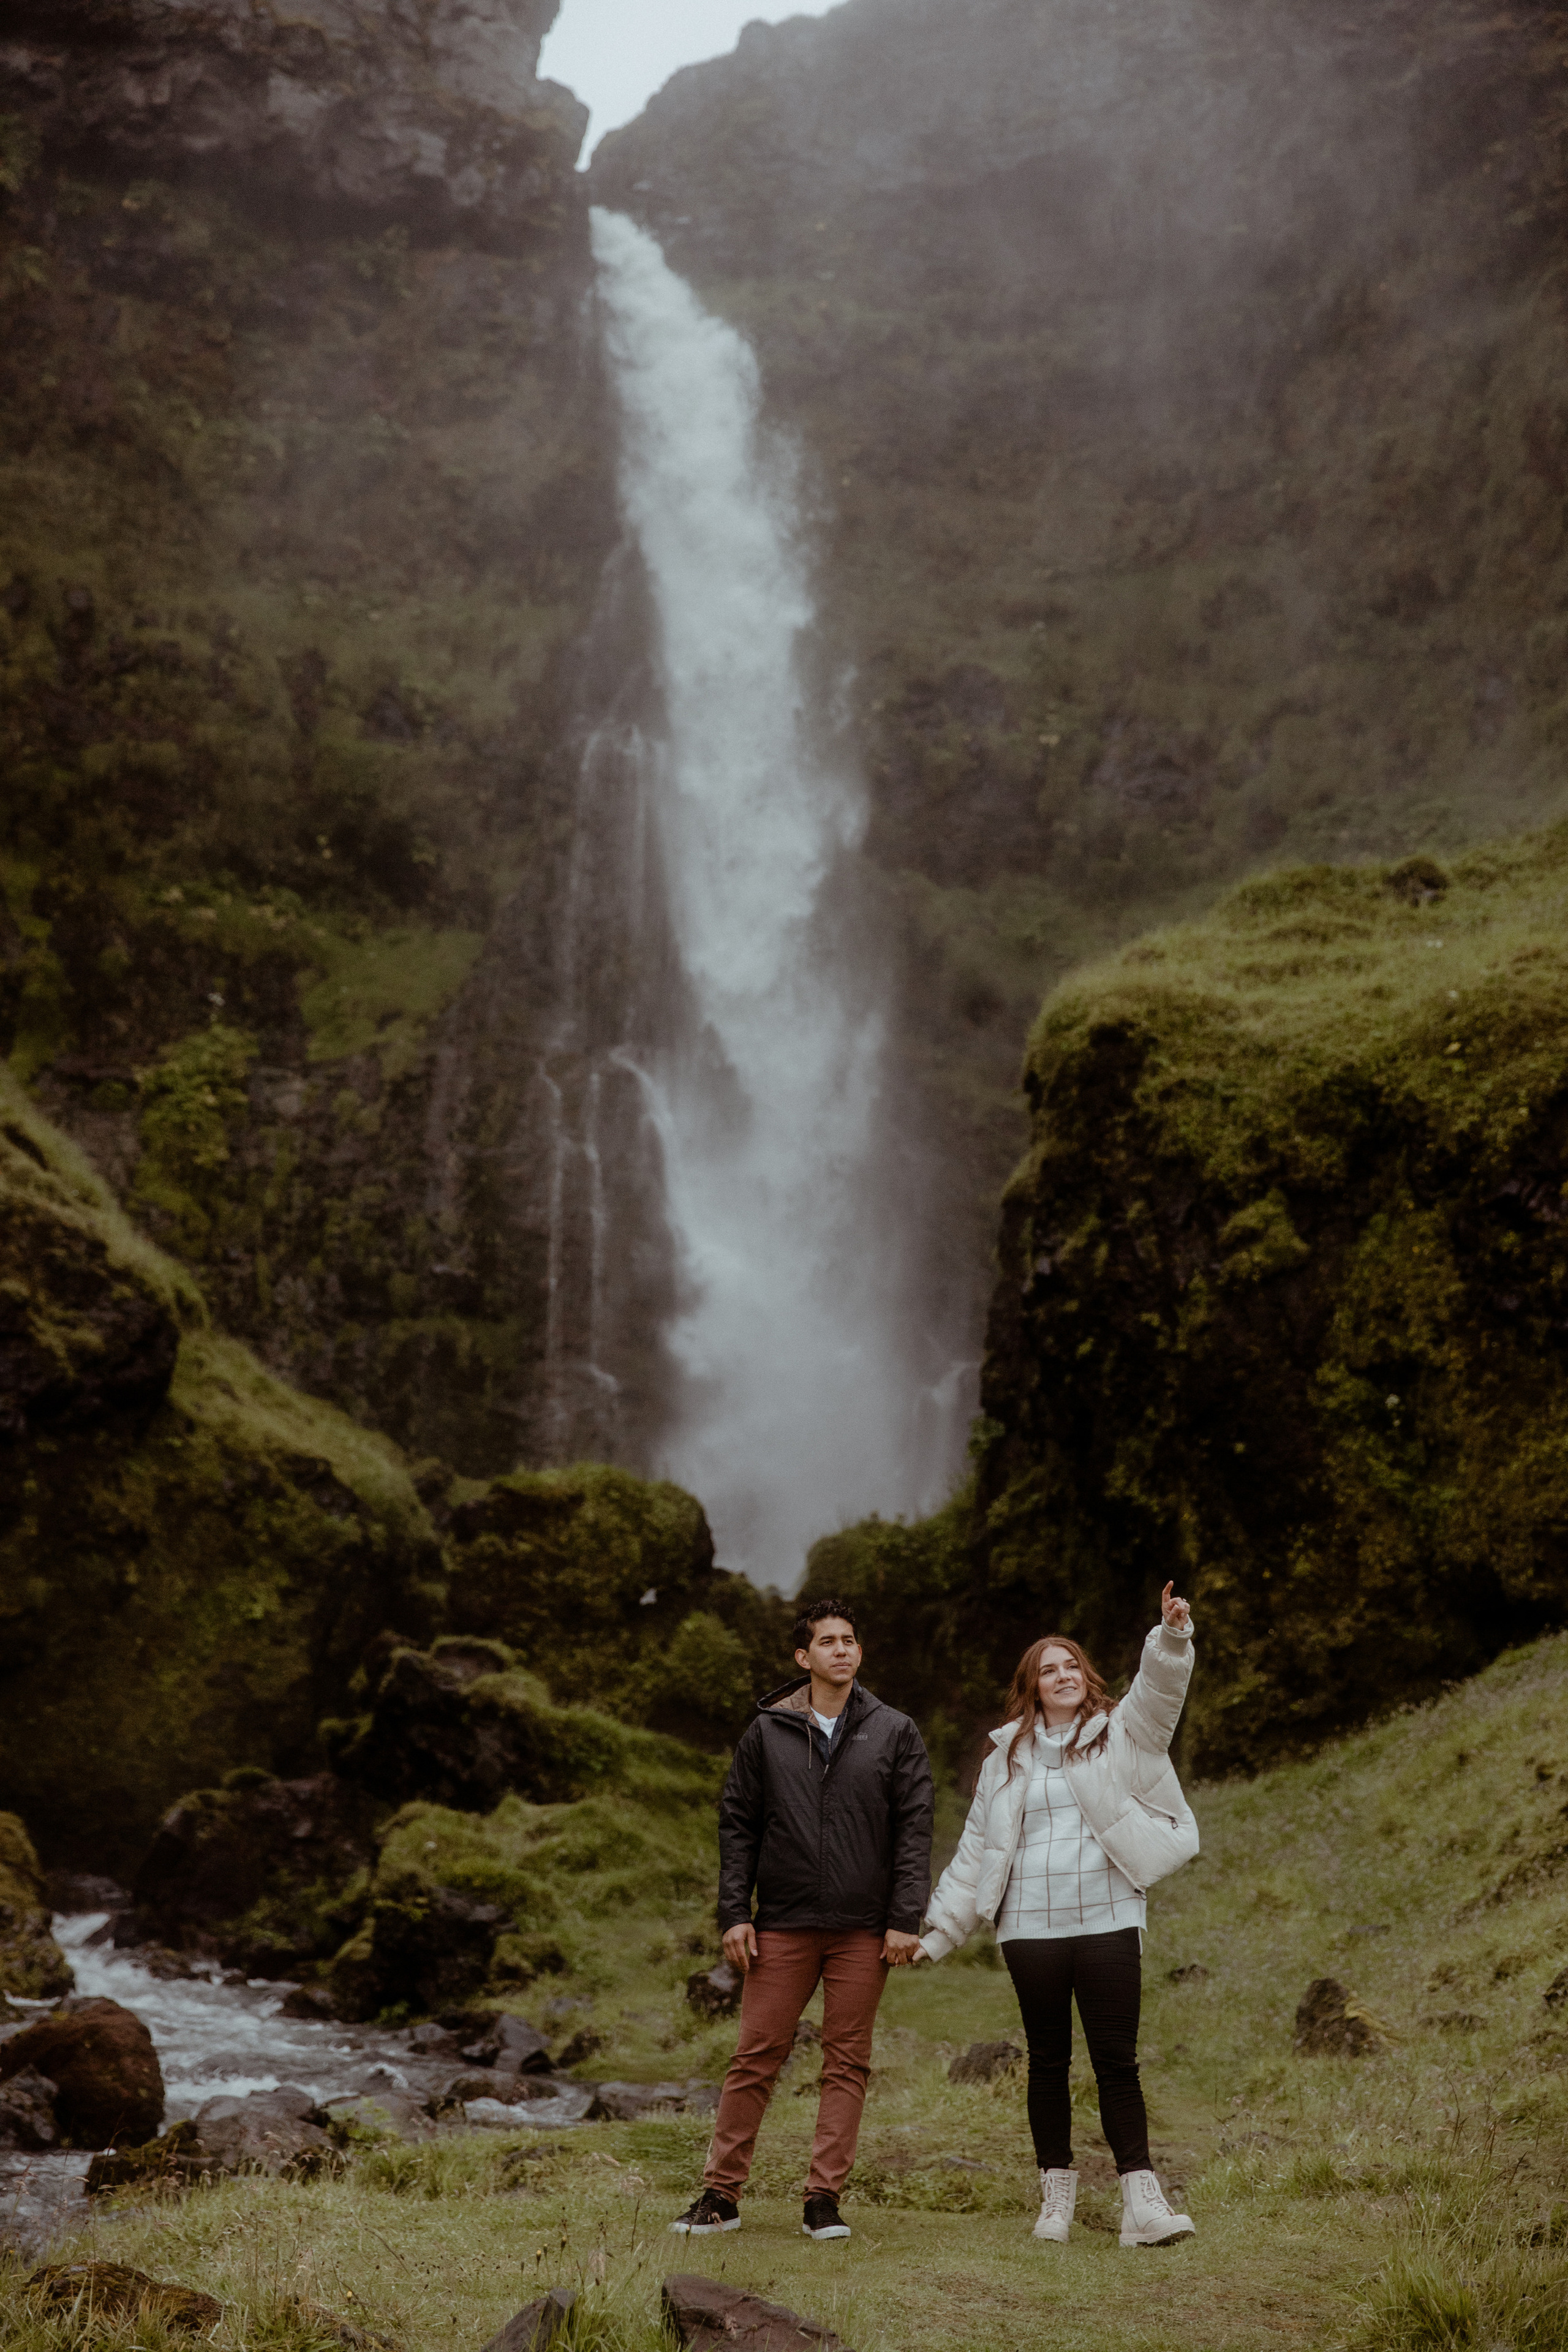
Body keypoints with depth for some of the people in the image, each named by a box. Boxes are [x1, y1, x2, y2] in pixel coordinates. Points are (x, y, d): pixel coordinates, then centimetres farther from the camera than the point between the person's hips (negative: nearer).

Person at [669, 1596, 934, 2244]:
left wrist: (906, 1920, -5)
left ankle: (824, 2196, 10)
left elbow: (914, 1828, 3)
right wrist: (734, 1913, -1)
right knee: (756, 2057, 1)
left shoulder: (894, 1733, 5)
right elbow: (737, 1825, 7)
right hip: (782, 1925, 0)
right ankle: (722, 2192, 10)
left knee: (847, 2063, 3)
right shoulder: (766, 1732, 6)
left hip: (864, 1930, 0)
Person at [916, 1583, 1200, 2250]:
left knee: (1117, 2061, -5)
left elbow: (1159, 1690, -10)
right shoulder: (1007, 1759, 13)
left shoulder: (1121, 1736, 8)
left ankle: (1142, 2202, -6)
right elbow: (976, 1851, 15)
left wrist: (1172, 1635, -30)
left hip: (1108, 1921, -2)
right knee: (1048, 2062, 7)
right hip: (1031, 1927, 2)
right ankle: (1056, 2198, 14)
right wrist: (939, 1931, 12)